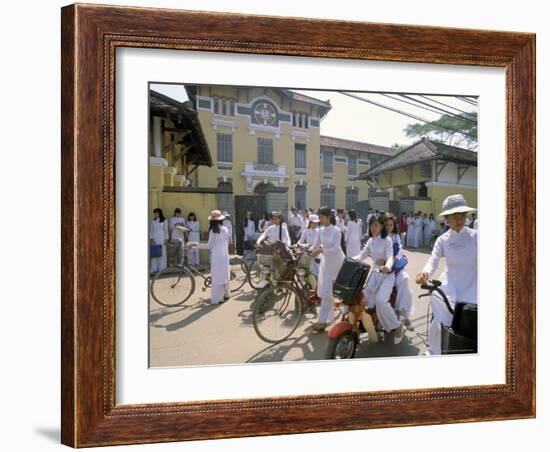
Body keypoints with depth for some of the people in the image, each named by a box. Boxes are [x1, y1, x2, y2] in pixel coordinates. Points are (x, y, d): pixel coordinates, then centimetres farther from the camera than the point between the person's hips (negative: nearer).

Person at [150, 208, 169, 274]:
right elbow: (151, 230, 10)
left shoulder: (164, 221, 2)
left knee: (162, 253, -3)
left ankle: (162, 268, 1)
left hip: (162, 238, -2)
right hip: (154, 238, 2)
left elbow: (166, 230, 3)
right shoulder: (153, 221, 9)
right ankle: (154, 269, 0)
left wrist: (166, 239, -3)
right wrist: (151, 238, -1)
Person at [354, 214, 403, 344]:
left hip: (387, 274, -6)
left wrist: (387, 267, -44)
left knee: (381, 300, -26)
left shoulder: (387, 240, -9)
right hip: (374, 273, 6)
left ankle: (396, 326, -7)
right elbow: (362, 255, 10)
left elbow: (390, 257, -22)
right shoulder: (370, 241, 10)